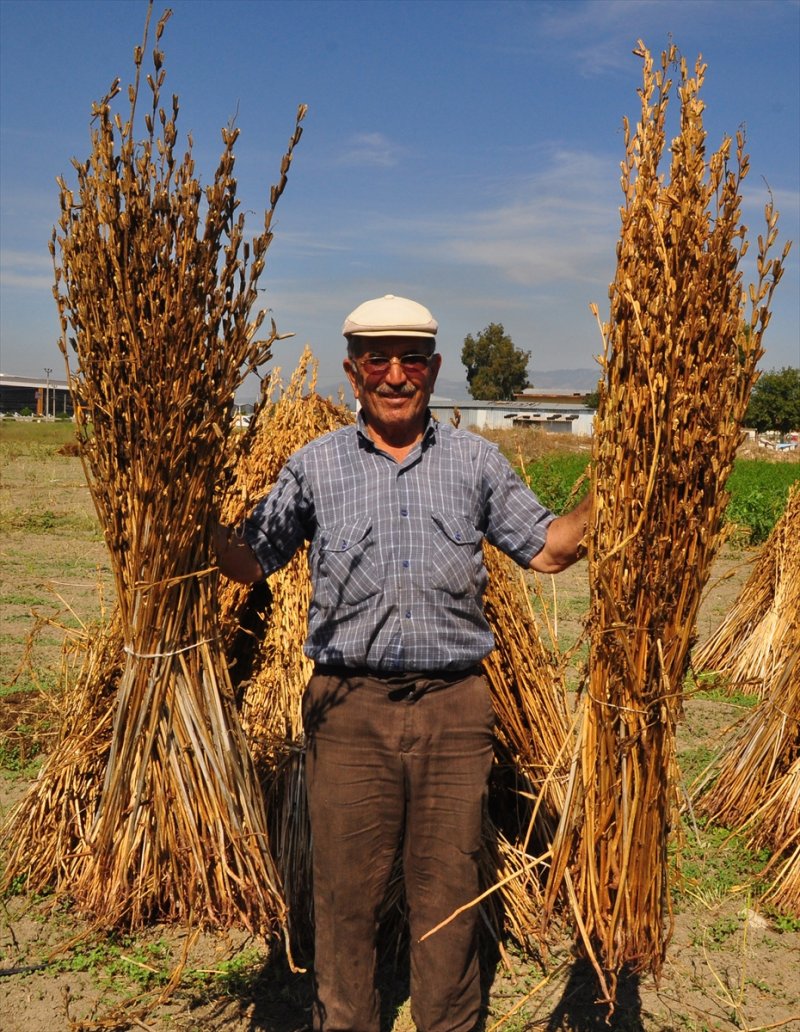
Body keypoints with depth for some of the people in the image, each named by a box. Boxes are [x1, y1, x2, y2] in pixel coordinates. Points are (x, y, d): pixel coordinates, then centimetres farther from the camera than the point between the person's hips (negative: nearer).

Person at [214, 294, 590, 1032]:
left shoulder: (476, 461, 8)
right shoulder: (314, 466, 5)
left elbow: (547, 548, 12)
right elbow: (248, 563, 7)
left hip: (455, 706, 1)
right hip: (349, 709, 0)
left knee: (449, 891, 12)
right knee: (345, 891, 10)